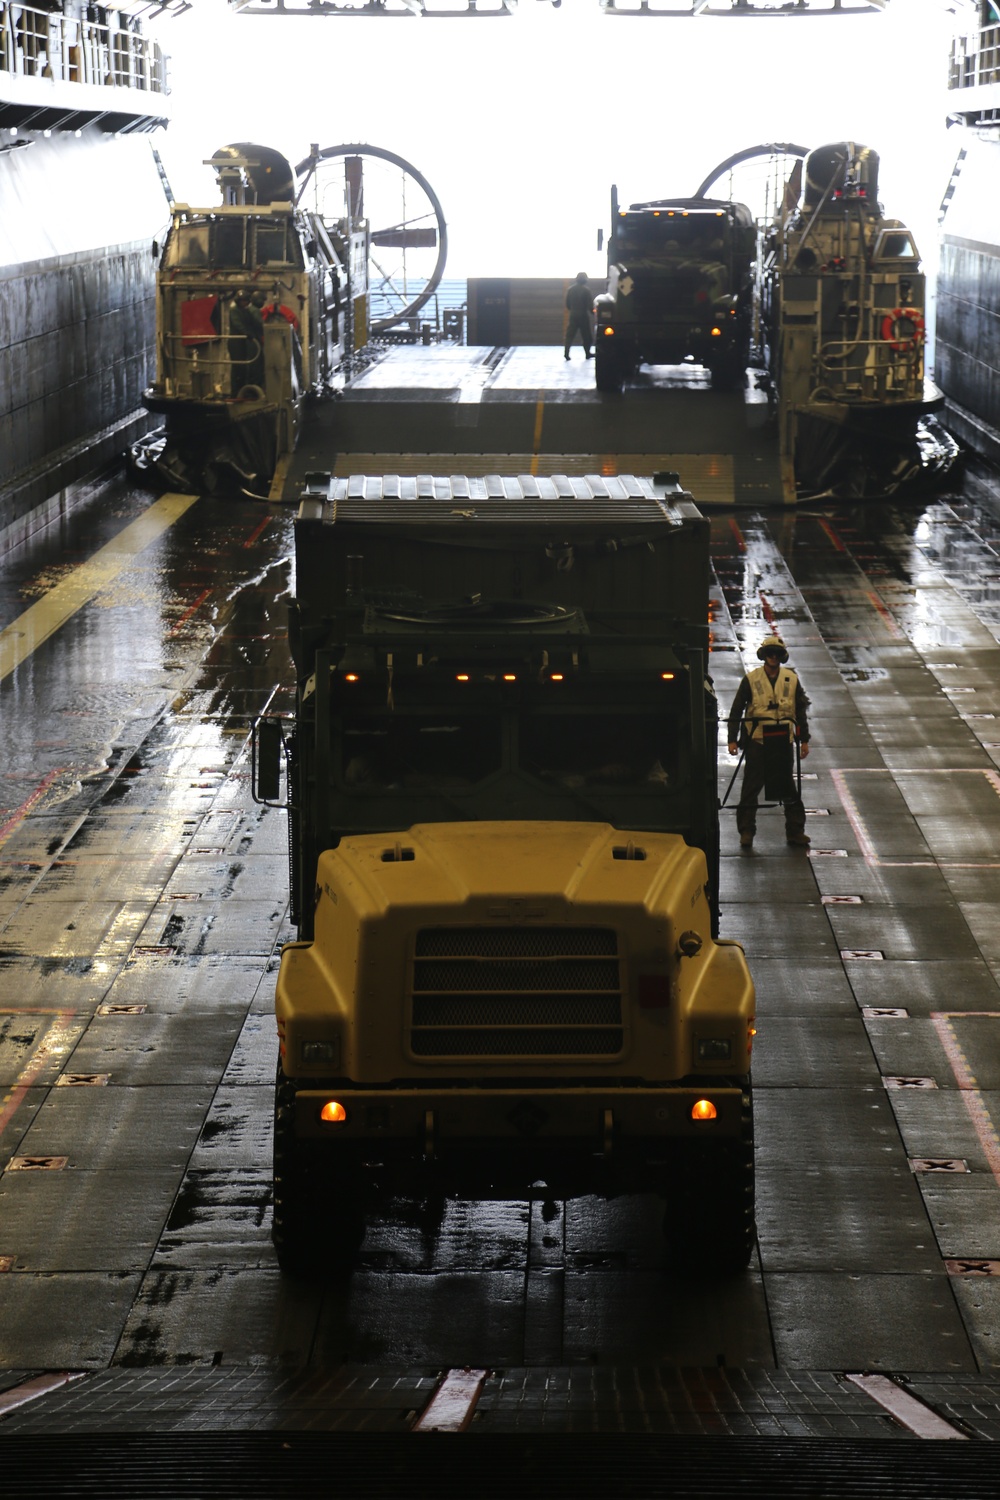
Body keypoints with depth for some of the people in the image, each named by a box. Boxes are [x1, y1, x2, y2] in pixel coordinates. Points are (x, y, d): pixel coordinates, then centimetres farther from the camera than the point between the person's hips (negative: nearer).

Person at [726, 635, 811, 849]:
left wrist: (804, 740, 12)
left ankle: (795, 830, 12)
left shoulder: (791, 679, 8)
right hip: (757, 741, -2)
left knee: (788, 786, 5)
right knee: (751, 787, -1)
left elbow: (801, 710, 14)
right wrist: (732, 739, -1)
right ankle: (746, 831, 6)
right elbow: (736, 710, 4)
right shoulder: (751, 679, 1)